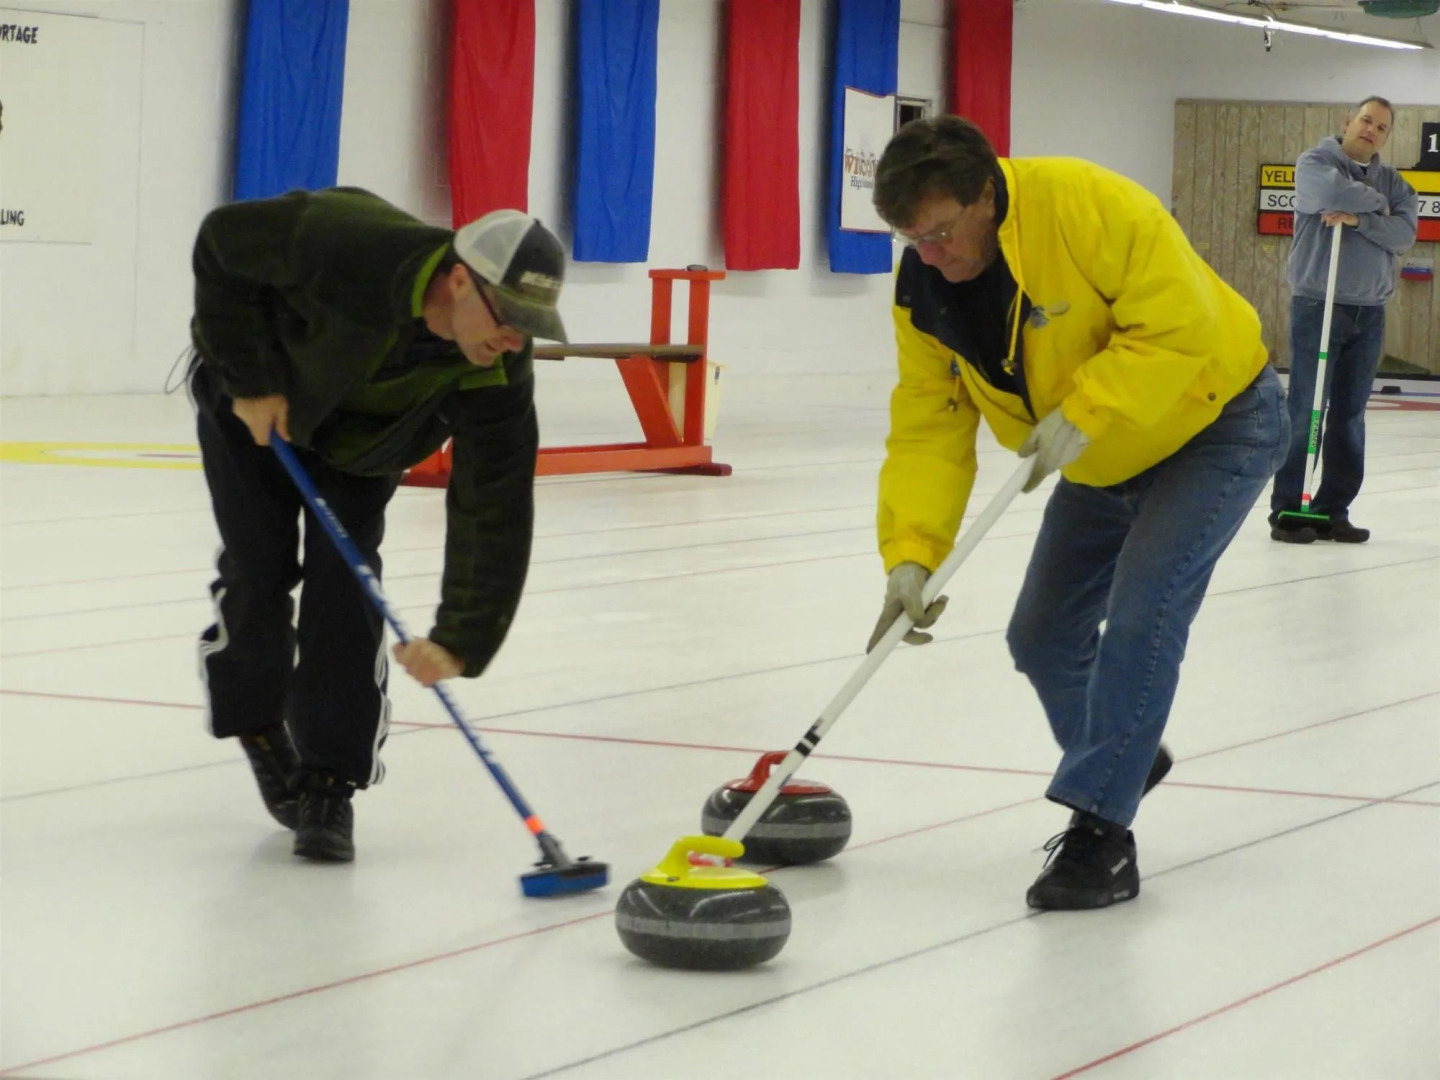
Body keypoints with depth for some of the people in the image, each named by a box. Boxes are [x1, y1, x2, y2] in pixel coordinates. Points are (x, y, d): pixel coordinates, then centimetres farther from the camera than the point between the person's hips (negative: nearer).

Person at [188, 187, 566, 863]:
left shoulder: (498, 378, -32)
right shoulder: (342, 244, -43)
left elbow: (495, 515, -30)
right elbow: (223, 240, -26)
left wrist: (460, 640, -39)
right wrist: (250, 379, -24)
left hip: (361, 435, 2)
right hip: (248, 395, -2)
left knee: (346, 577, -10)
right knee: (258, 563, -7)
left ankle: (329, 783, -1)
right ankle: (256, 722, 22)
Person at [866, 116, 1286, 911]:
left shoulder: (1092, 206, -33)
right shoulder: (923, 290, -12)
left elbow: (1180, 324, -32)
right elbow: (927, 428, -13)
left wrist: (1083, 411, -38)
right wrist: (911, 553, -24)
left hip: (1215, 422, -7)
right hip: (1106, 462, 7)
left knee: (1139, 615, -20)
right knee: (1043, 635, 8)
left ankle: (1102, 832, -15)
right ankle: (1124, 759, 34)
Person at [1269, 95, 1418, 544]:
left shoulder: (1392, 182, 13)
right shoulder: (1314, 163, -1)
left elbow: (1405, 233, -3)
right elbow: (1334, 192, -23)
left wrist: (1358, 219, -16)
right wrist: (1377, 204, -7)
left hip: (1369, 313, 5)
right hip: (1318, 306, -5)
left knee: (1350, 417, 6)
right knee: (1305, 413, -8)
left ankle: (1333, 511, 12)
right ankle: (1287, 511, -3)